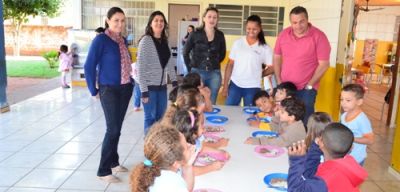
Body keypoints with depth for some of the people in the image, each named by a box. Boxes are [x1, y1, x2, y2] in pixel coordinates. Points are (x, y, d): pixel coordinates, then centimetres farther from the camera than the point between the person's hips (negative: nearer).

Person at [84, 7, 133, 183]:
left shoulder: (123, 40, 8)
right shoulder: (101, 40, -12)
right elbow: (89, 66, -12)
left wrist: (130, 82, 10)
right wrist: (94, 90, -8)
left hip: (125, 89, 6)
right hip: (109, 90, -6)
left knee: (117, 128, 14)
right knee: (113, 129, -7)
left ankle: (113, 162, 28)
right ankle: (103, 171, 4)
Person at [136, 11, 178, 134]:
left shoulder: (165, 41, 7)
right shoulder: (146, 40, -11)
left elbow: (170, 63, 15)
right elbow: (140, 67, -14)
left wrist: (174, 81, 6)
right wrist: (144, 90, -17)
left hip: (162, 85, 6)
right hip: (150, 86, -6)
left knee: (161, 117, 12)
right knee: (150, 117, 2)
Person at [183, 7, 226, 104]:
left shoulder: (220, 35, 3)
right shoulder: (195, 34, -3)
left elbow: (222, 53, 17)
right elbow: (185, 52, 4)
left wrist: (214, 64, 11)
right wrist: (190, 68, 1)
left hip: (214, 74, 2)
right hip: (197, 72, -2)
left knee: (211, 104, 9)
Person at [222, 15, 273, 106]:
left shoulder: (265, 48, -2)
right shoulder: (237, 43, 3)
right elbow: (230, 64, 5)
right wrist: (225, 86, 2)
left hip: (253, 87, -1)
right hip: (235, 85, 1)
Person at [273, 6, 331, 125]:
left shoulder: (318, 36, -11)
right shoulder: (283, 34, 2)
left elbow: (324, 64, -11)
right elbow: (277, 58, 10)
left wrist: (309, 85, -12)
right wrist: (278, 81, 2)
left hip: (306, 89, -4)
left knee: (304, 122, 3)